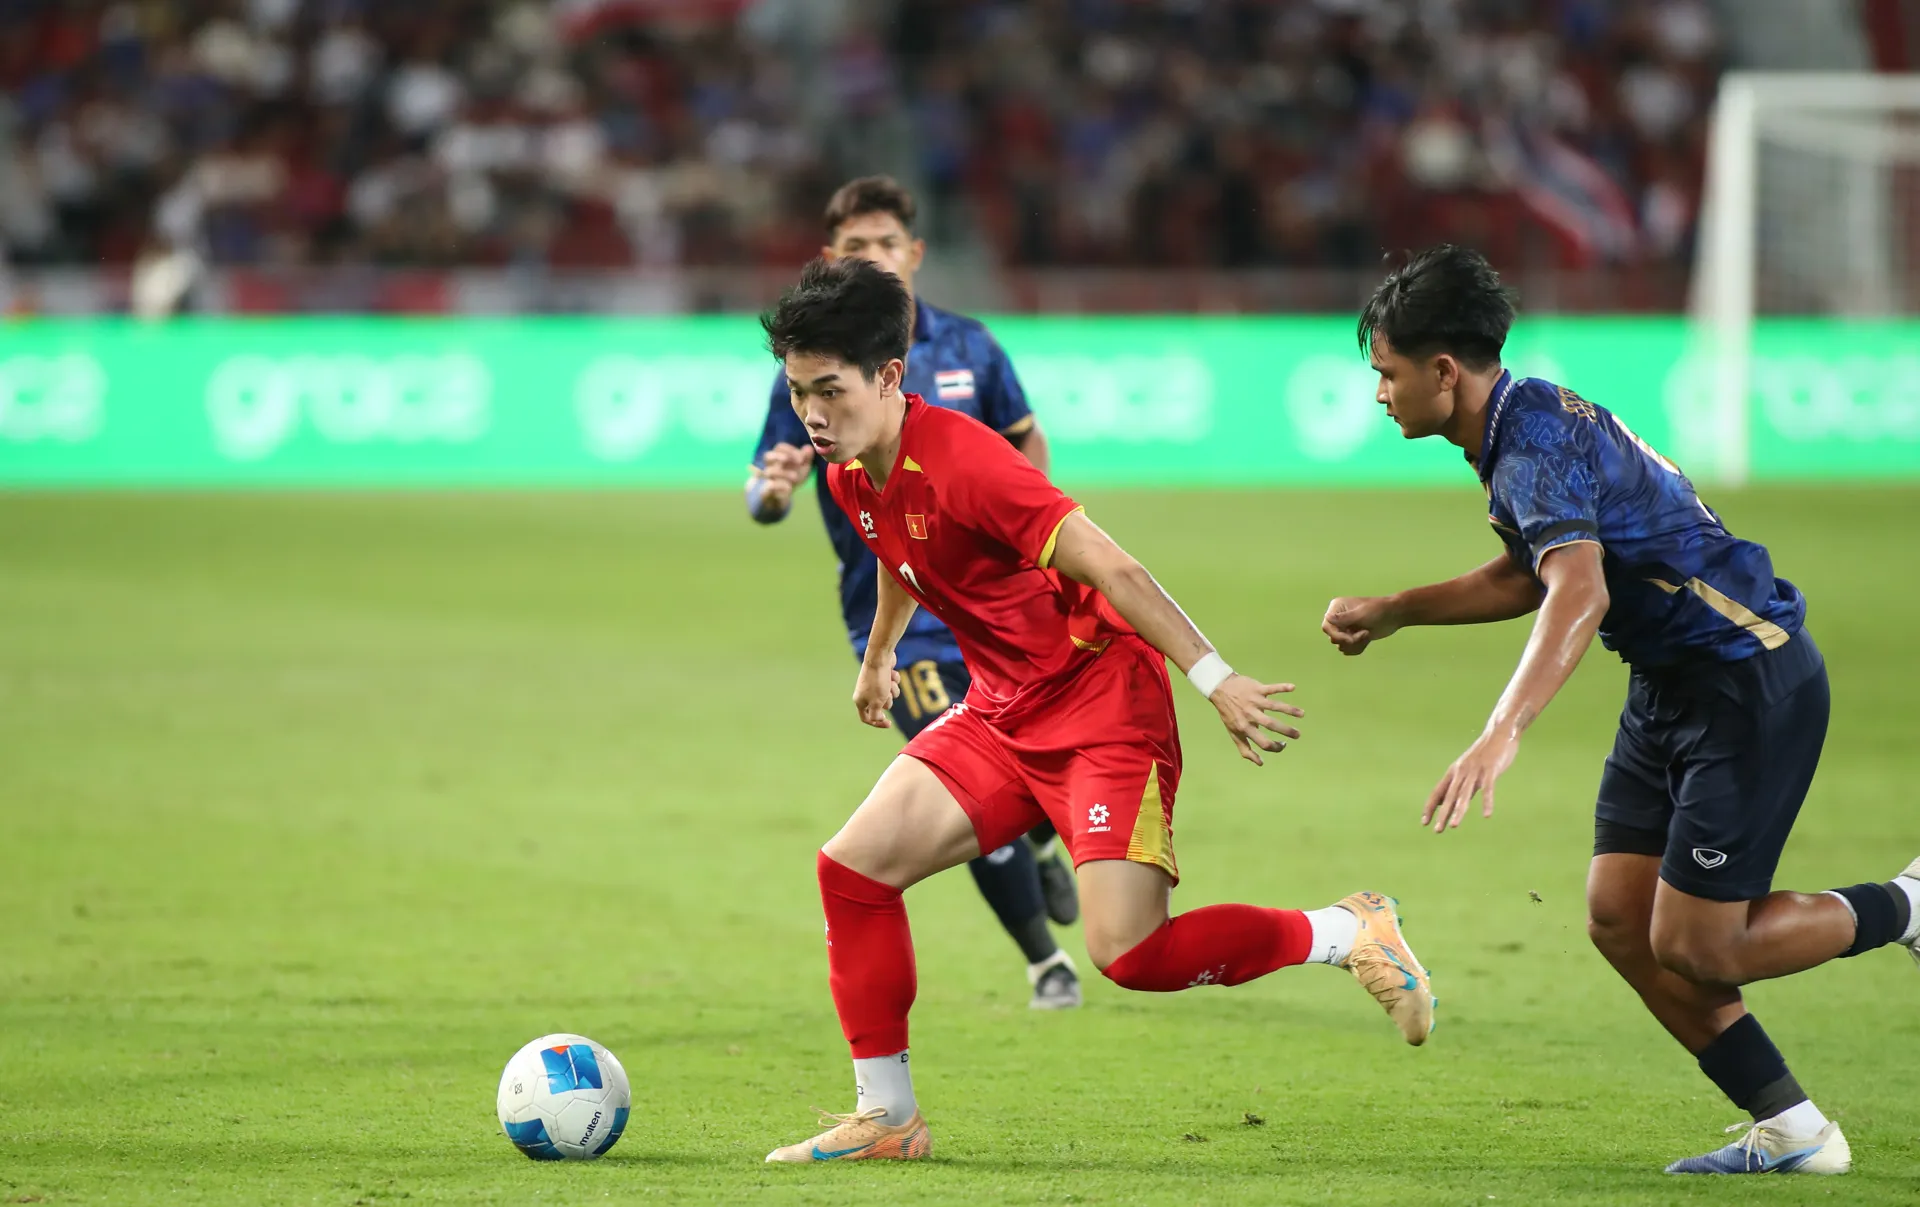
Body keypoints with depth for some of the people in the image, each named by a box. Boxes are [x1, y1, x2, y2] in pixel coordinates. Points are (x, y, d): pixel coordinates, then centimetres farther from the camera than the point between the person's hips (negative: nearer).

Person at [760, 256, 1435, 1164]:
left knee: (1127, 951, -19)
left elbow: (1108, 566, -28)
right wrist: (878, 657, 44)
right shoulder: (852, 477, 2)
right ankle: (885, 1118, 10)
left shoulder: (957, 459, -25)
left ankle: (1350, 934, 1)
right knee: (854, 865, -1)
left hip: (1102, 702, -9)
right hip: (1004, 713, 9)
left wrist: (1214, 678, -31)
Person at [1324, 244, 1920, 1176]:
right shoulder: (1519, 425, 8)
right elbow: (1530, 577, 25)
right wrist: (1392, 612, 21)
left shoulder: (1540, 445, -24)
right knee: (1617, 918, 4)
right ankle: (1791, 1133, 10)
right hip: (1672, 688, 10)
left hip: (1751, 685, -10)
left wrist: (1501, 735, -52)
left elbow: (1580, 593, -42)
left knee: (1694, 947, -9)